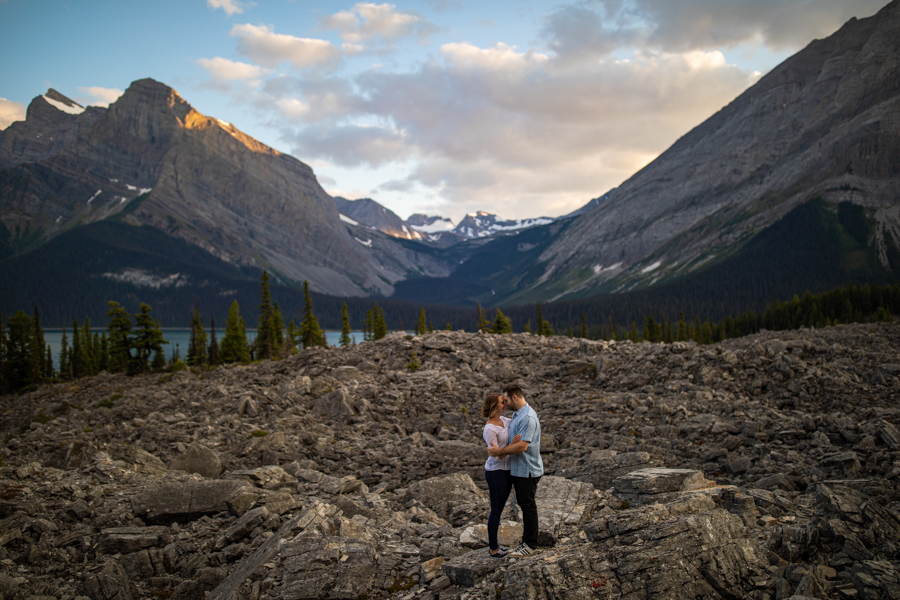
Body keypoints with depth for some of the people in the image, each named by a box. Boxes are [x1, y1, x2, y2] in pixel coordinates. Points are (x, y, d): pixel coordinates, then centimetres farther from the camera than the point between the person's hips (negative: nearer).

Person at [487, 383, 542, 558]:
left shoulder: (528, 417, -21)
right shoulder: (517, 415, 13)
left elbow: (522, 445, -27)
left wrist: (499, 451, -19)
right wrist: (501, 451, 6)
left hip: (527, 469, -10)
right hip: (517, 469, 10)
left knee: (528, 506, -1)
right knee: (524, 505, 15)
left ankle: (531, 545, 8)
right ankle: (526, 541, 24)